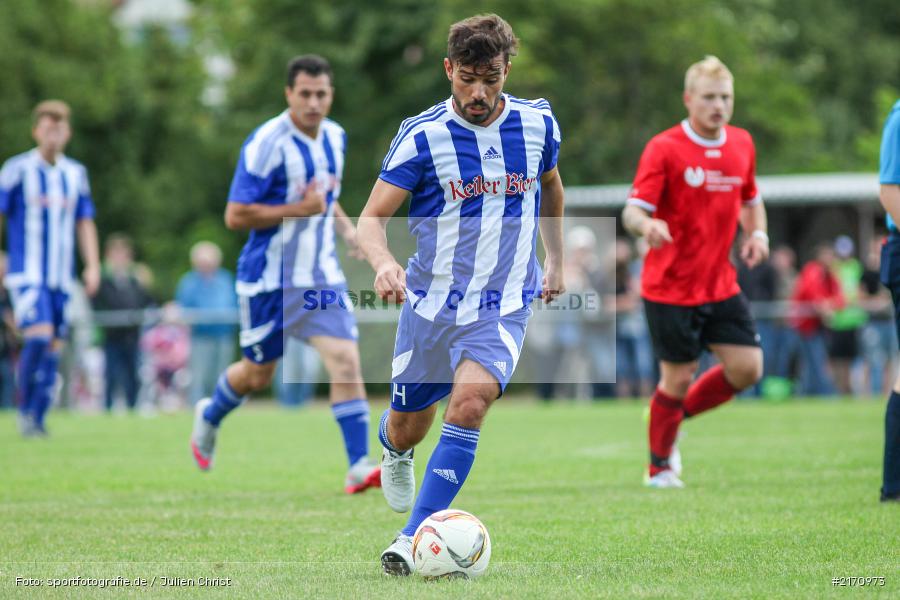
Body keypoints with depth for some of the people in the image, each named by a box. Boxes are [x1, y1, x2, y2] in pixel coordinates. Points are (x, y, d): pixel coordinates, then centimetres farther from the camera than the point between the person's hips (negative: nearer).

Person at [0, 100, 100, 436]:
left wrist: (92, 266, 7)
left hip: (61, 278, 5)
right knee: (38, 336, -21)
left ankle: (38, 419, 9)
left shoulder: (76, 174, 10)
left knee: (53, 348, 2)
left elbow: (85, 223, 17)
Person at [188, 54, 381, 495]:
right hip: (270, 279, -5)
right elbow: (235, 215, -18)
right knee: (257, 375, 11)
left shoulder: (335, 138, 5)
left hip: (322, 276, 5)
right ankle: (209, 417, 43)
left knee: (345, 361, -13)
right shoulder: (266, 143, -18)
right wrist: (300, 209, -24)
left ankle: (358, 467, -13)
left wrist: (347, 229, 5)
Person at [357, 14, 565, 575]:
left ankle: (415, 539, -22)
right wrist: (383, 261, -35)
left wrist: (556, 260, 21)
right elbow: (373, 217, -14)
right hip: (431, 301, 0)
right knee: (409, 427, 12)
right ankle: (395, 450, 53)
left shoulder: (538, 123, -2)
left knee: (470, 403, -25)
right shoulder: (422, 136, -12)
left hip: (504, 307, 0)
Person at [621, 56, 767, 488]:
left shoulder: (742, 144, 7)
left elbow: (751, 201, 23)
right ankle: (659, 467, 19)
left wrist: (757, 234, 2)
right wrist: (647, 225, -39)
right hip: (670, 287, -5)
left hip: (721, 286, 5)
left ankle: (675, 413, 21)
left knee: (748, 368, -4)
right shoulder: (664, 148, -10)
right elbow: (633, 211, -15)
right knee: (679, 377, -2)